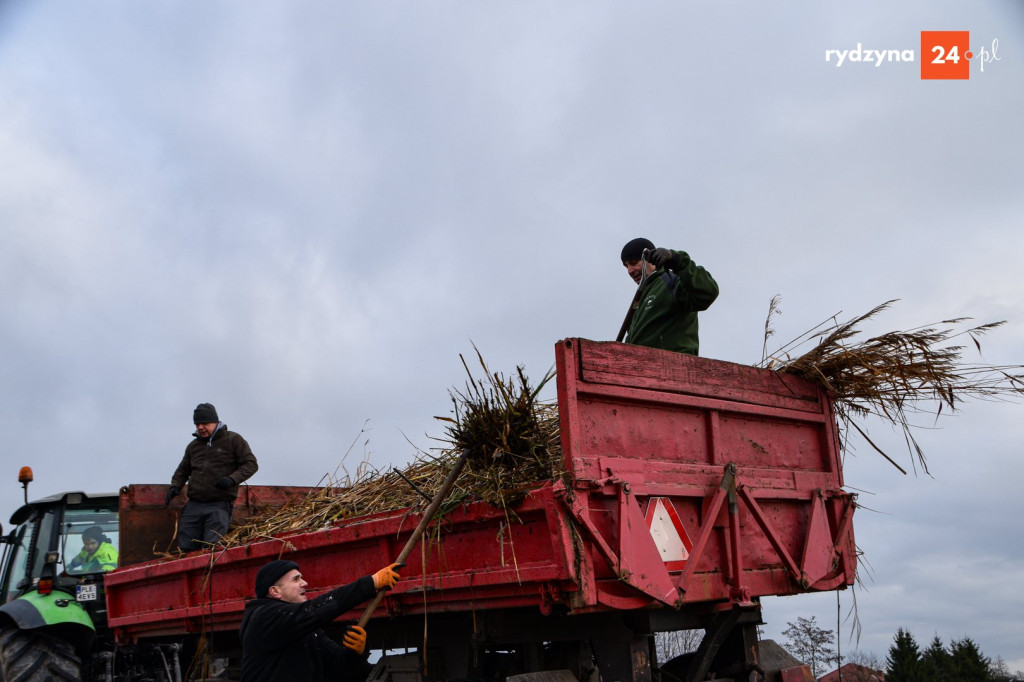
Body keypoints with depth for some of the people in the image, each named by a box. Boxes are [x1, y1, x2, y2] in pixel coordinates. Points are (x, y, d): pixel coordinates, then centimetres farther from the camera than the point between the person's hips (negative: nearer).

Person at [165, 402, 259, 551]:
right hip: (193, 506, 5)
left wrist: (232, 479, -16)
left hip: (220, 505, -5)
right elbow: (182, 471, 31)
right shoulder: (193, 446, 19)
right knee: (185, 549, 2)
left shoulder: (233, 440, 3)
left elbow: (251, 464, -1)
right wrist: (175, 486, 10)